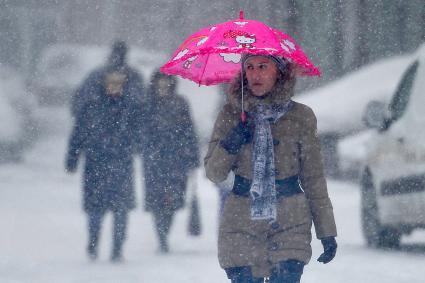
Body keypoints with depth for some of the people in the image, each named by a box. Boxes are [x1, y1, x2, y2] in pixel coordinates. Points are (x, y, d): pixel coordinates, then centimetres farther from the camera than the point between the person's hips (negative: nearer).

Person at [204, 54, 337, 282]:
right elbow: (213, 174, 7)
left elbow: (313, 177, 8)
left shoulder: (300, 117, 3)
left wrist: (326, 232, 6)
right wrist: (230, 145, -13)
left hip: (290, 222, -1)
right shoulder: (231, 114, 6)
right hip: (241, 222, 1)